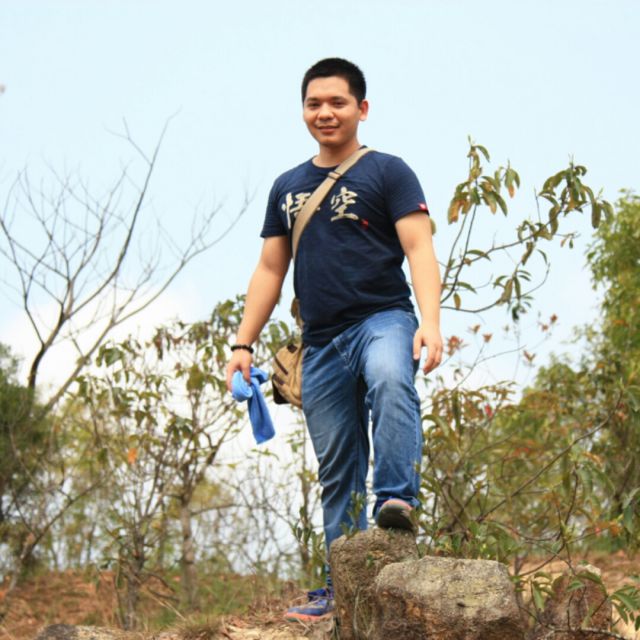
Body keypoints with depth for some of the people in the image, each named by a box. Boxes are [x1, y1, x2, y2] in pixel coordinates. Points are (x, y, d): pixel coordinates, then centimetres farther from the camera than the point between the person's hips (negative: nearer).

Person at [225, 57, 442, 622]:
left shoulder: (387, 172, 2)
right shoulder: (288, 188, 19)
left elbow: (419, 249, -8)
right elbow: (270, 270, 21)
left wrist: (430, 321, -23)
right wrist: (244, 343, 13)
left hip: (383, 318, -5)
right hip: (321, 341, 5)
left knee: (390, 380, -39)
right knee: (336, 471, 5)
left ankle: (398, 500, -44)